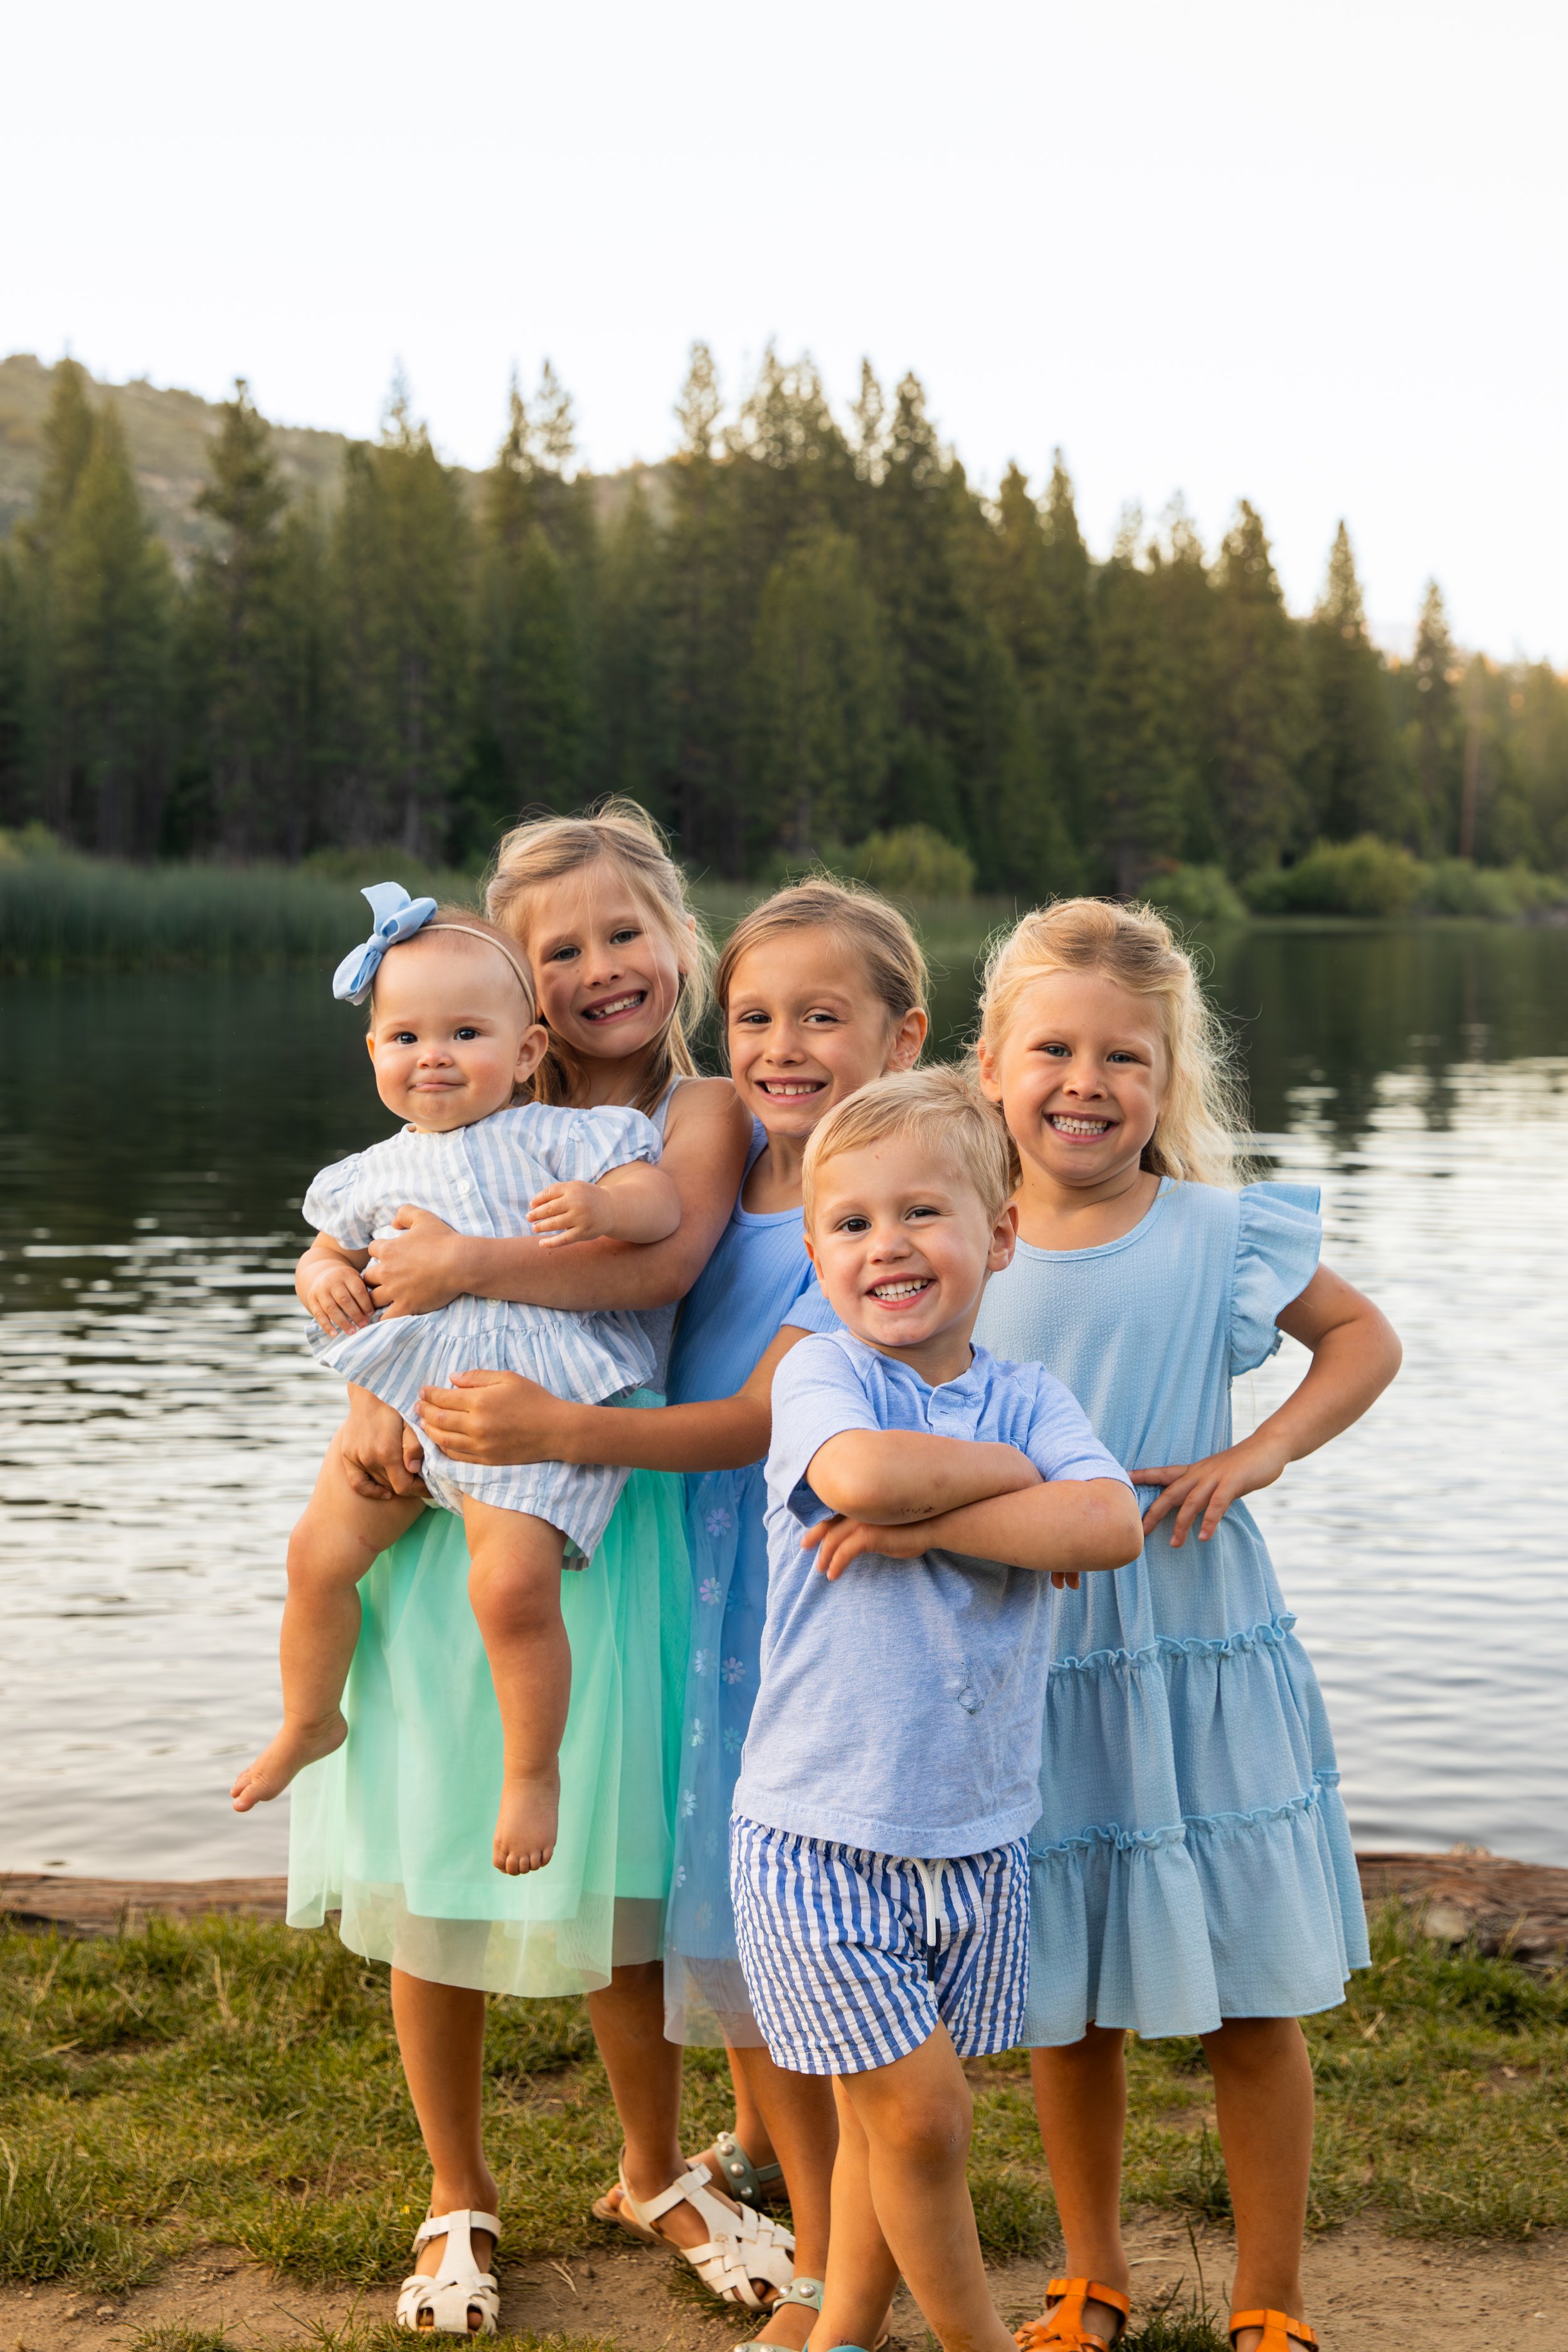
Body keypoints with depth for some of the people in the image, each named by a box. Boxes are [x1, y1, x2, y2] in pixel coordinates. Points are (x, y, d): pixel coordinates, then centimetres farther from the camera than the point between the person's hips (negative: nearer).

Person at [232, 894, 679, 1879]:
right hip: (401, 1395, 6)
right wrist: (328, 1278, 2)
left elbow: (662, 1199, -9)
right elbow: (338, 1246, 26)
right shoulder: (377, 1173, 13)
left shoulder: (556, 1139, -1)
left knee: (513, 1586, -20)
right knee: (320, 1550, 3)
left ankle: (533, 1773, 2)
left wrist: (601, 1205, -30)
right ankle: (310, 1722, 30)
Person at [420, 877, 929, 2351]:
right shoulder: (721, 1166, 4)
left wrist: (559, 1431, -33)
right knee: (710, 1878, 21)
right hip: (689, 1564, 7)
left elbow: (763, 1420, -22)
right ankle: (754, 2145, 45)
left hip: (801, 1583, -7)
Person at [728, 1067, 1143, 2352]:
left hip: (978, 1831, 4)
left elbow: (1110, 1524, -16)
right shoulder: (822, 1373, -8)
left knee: (887, 2118, 16)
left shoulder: (1029, 1396, 2)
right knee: (920, 2114, -1)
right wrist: (1006, 1472, -15)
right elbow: (859, 1470, -31)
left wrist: (922, 1523, -21)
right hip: (820, 1827, -4)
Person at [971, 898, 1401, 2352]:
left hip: (1202, 1659, -1)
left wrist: (1259, 1454, -7)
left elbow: (1363, 1338, 7)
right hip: (1028, 1669, 1)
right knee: (1066, 2006, 12)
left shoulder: (1219, 1233, -6)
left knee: (1251, 1998, 6)